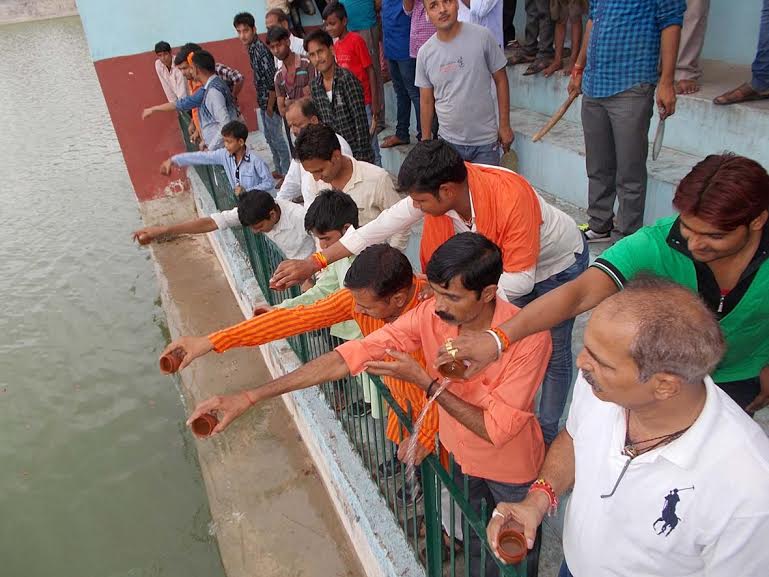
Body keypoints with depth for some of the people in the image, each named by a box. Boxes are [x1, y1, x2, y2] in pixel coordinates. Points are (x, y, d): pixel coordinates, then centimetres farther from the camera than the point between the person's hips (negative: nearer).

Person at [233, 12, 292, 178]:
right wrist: (260, 101, 16)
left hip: (270, 102, -10)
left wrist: (270, 106, -18)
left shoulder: (261, 50, -22)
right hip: (263, 101, 10)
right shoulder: (251, 48, 6)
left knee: (277, 138, 0)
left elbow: (273, 82, -23)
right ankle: (279, 169, 31)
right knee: (269, 137, 18)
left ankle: (288, 173, 11)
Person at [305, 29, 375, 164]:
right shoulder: (315, 87, 5)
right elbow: (319, 122, 12)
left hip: (356, 152, -5)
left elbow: (360, 120, -15)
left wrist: (362, 155, -17)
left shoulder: (347, 78, -13)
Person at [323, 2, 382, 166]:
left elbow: (371, 71, -10)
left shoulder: (356, 40, -10)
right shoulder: (335, 45, 9)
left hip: (363, 101, -6)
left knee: (370, 144, 1)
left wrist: (375, 102, -14)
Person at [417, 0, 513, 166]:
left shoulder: (482, 36, -9)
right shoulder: (425, 53, -2)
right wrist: (426, 141, 8)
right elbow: (426, 101, 6)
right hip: (448, 141, 2)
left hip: (485, 141, -1)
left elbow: (500, 80, -1)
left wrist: (504, 125, -2)